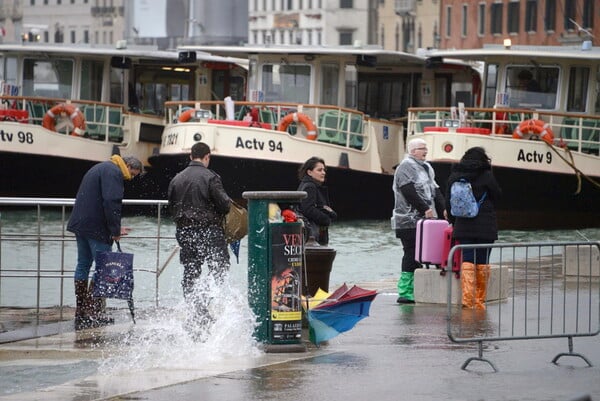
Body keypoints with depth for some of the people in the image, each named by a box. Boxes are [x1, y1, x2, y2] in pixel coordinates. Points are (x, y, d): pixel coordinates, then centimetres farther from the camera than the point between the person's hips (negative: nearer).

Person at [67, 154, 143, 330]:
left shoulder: (99, 169, 24)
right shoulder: (114, 172, -10)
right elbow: (111, 202, -21)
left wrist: (115, 228, 22)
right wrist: (115, 230, -15)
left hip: (80, 224, 10)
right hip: (96, 228, -10)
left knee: (83, 265, 12)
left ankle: (80, 314, 14)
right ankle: (94, 312, -7)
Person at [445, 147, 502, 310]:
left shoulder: (454, 176, 5)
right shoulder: (486, 176, -8)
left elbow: (448, 202, 12)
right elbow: (497, 195, 4)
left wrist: (453, 220, 22)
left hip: (463, 225, 3)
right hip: (485, 226, -2)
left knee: (467, 260, 1)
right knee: (482, 263, 6)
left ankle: (467, 297, -14)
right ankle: (480, 300, 10)